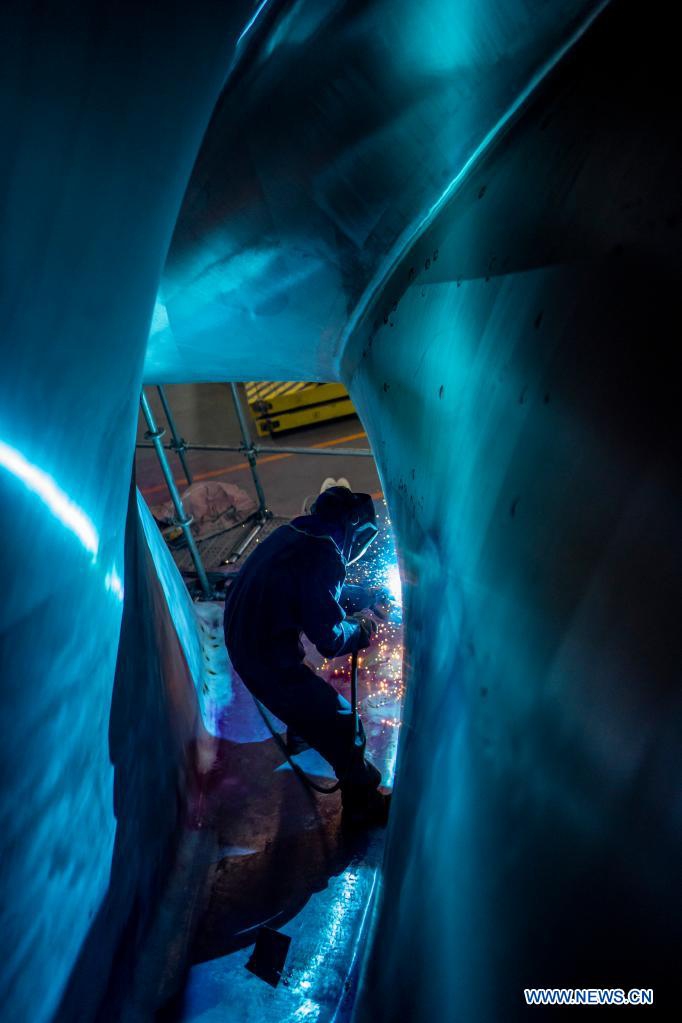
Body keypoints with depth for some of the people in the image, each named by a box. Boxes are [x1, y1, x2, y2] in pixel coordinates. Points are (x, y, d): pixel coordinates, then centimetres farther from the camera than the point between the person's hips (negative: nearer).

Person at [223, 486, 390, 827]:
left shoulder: (292, 533, 3)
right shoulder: (323, 556, -26)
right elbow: (331, 640, -23)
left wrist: (366, 595, 21)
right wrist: (363, 626, -4)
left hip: (239, 638, 10)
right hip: (268, 659, -9)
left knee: (304, 695, 38)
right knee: (343, 725, 4)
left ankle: (300, 735, 64)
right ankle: (363, 804, 20)